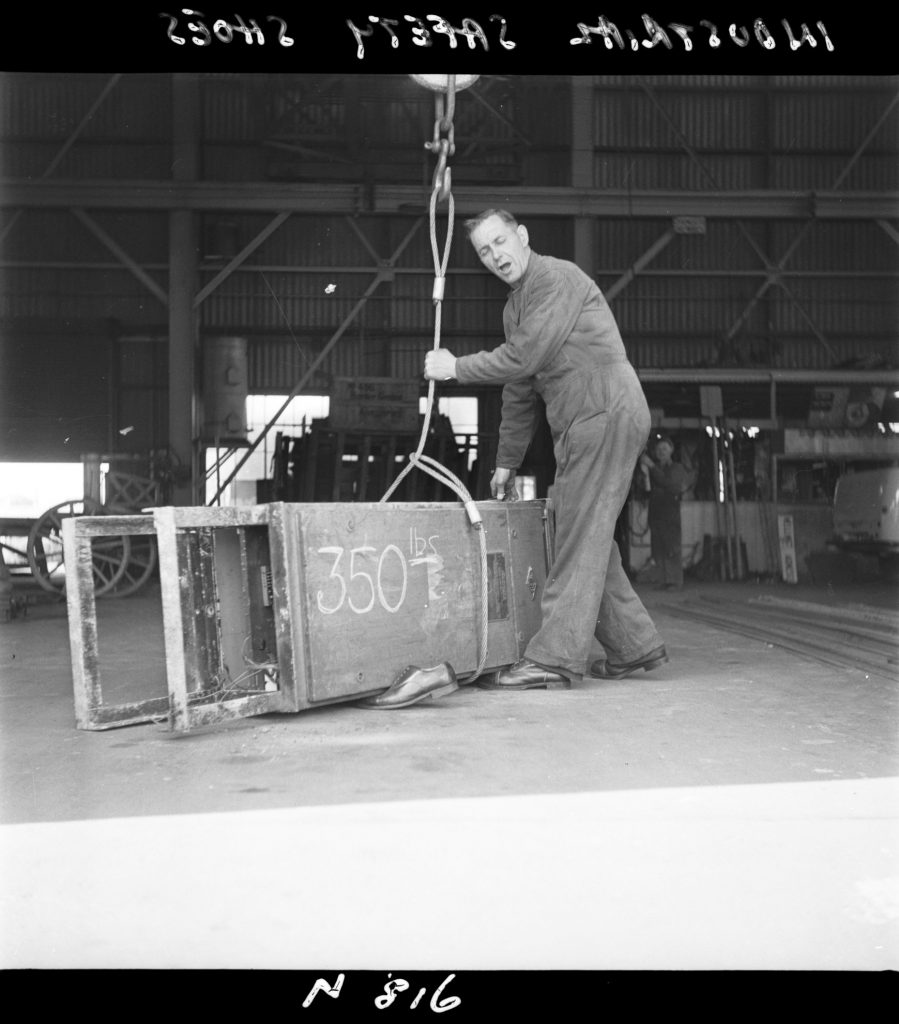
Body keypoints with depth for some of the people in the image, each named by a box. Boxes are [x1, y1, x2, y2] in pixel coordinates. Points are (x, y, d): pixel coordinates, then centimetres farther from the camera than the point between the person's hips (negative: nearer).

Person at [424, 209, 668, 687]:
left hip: (607, 413, -9)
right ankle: (634, 645, 19)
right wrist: (507, 461, 23)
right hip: (579, 426, 9)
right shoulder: (513, 307, 20)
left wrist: (455, 367, -8)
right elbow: (518, 392, 23)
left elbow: (523, 357, -18)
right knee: (588, 538, 10)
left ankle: (556, 658, -10)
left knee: (579, 538, -11)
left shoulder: (558, 278, -9)